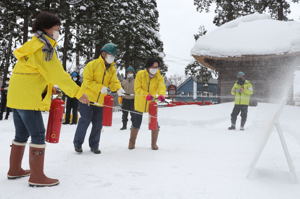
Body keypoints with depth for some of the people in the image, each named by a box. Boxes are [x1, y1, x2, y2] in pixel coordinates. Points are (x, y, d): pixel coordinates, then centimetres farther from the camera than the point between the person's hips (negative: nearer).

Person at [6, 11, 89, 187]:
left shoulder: (33, 45, 18)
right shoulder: (44, 47, -12)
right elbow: (57, 73, -19)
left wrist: (48, 86, 15)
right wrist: (78, 92, -18)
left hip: (17, 96, 10)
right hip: (28, 98, -10)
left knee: (22, 134, 17)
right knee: (38, 135, -7)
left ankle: (15, 170, 27)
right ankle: (37, 177, -4)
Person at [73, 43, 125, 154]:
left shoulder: (112, 69, 8)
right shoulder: (92, 65, -11)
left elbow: (114, 81, -2)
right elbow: (87, 81, -16)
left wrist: (118, 89, -24)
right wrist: (100, 88, -27)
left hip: (100, 101, 6)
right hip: (87, 98, -5)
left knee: (98, 124, 8)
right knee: (85, 121, -5)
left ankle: (94, 145, 23)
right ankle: (77, 143, 14)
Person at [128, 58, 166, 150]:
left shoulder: (159, 77, -7)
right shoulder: (140, 74, -13)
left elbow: (162, 87, -24)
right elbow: (137, 89, -17)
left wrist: (161, 95, -46)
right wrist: (146, 95, -33)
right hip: (140, 103, -1)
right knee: (136, 125, 8)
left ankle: (154, 143, 22)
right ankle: (132, 142, 29)